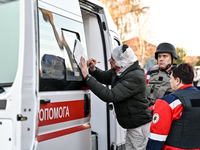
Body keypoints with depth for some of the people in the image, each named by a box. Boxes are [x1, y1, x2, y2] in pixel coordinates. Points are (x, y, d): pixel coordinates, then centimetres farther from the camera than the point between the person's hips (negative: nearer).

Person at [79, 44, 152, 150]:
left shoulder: (135, 77, -26)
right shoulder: (118, 71, 1)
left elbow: (110, 96, -31)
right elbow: (104, 77, 21)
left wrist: (88, 77, -28)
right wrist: (93, 69, -3)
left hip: (140, 126, -9)